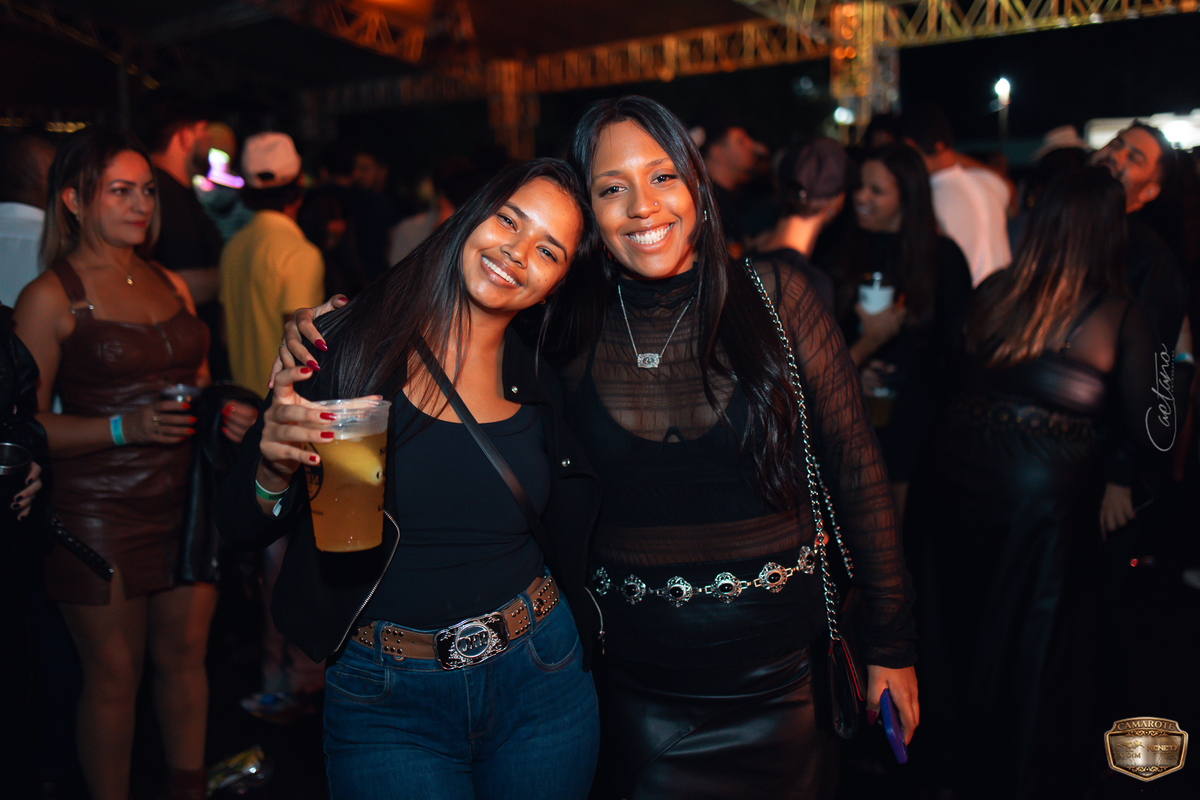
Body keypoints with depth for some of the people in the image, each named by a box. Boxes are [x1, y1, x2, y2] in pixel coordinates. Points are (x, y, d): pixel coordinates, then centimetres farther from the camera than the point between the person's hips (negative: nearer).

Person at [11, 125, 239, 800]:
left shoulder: (171, 284, 12)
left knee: (186, 657, 13)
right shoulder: (51, 297, -6)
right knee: (114, 676, 5)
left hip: (186, 498, 5)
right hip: (102, 512, -5)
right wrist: (127, 428, -21)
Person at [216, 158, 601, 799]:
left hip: (539, 681, 3)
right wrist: (276, 471, -25)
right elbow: (242, 526, -7)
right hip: (385, 702, -2)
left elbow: (573, 543, 9)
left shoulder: (547, 383, -1)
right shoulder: (354, 348, -9)